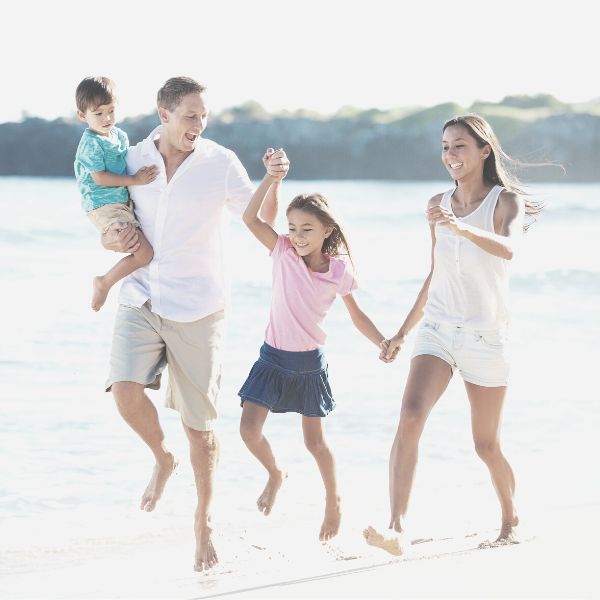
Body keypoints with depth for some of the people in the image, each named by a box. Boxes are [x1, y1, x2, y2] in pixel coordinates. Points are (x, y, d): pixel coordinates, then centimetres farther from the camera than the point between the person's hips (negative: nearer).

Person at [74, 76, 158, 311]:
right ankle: (104, 283, 0)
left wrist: (143, 173, 6)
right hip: (104, 207, -9)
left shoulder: (120, 135, 10)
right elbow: (100, 178, -19)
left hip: (124, 202, 9)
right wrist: (135, 180, -18)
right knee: (144, 253, -16)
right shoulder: (91, 144, -15)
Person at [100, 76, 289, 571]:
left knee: (200, 425, 3)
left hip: (197, 308, -2)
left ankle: (204, 523, 21)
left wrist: (273, 181, -27)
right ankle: (162, 459, 9)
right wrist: (113, 240, -10)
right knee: (126, 389, -22)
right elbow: (109, 227, 14)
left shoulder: (220, 162, -5)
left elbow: (261, 222, -9)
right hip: (141, 300, 2)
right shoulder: (132, 161, 3)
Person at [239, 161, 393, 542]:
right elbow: (250, 217, -17)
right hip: (273, 358, 1)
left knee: (315, 441, 8)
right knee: (249, 429, -12)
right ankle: (275, 474, 19)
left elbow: (358, 317, 5)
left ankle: (334, 502, 30)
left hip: (309, 363, -1)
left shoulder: (339, 271, -6)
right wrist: (272, 178, -25)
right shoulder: (284, 253, -7)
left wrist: (386, 345, -6)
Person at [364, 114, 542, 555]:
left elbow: (509, 249, -30)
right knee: (410, 418, -22)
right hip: (437, 330, 3)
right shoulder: (439, 205, 8)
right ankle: (397, 530, -31)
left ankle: (511, 518, 37)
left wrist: (461, 228, -47)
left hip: (486, 336, -3)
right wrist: (403, 332, 19)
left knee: (487, 446, 7)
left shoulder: (506, 200, -7)